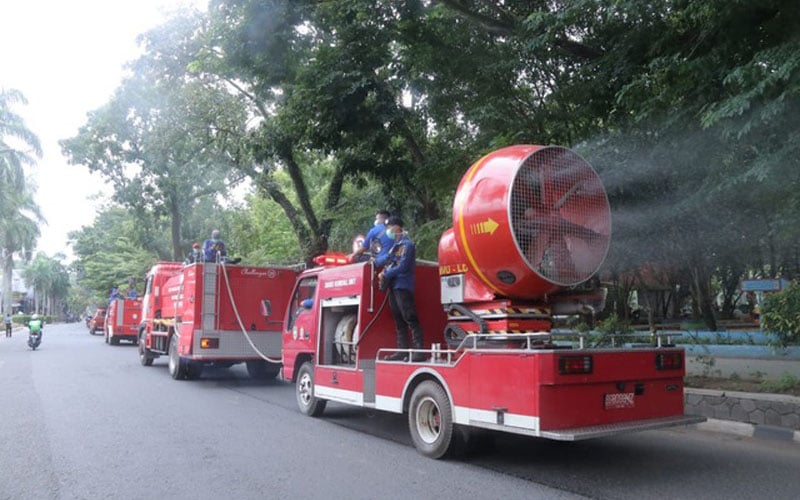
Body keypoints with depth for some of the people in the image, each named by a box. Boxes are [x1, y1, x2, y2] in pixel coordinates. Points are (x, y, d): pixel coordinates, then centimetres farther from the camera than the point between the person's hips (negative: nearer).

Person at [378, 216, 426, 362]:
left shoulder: (407, 244, -9)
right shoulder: (396, 245, 19)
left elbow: (402, 267, -16)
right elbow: (389, 262, 19)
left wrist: (386, 275, -8)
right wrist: (383, 273, -1)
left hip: (403, 286, -10)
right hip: (394, 287, 10)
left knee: (410, 318, -13)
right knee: (399, 321, 10)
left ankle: (419, 351, -15)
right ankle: (402, 351, 14)